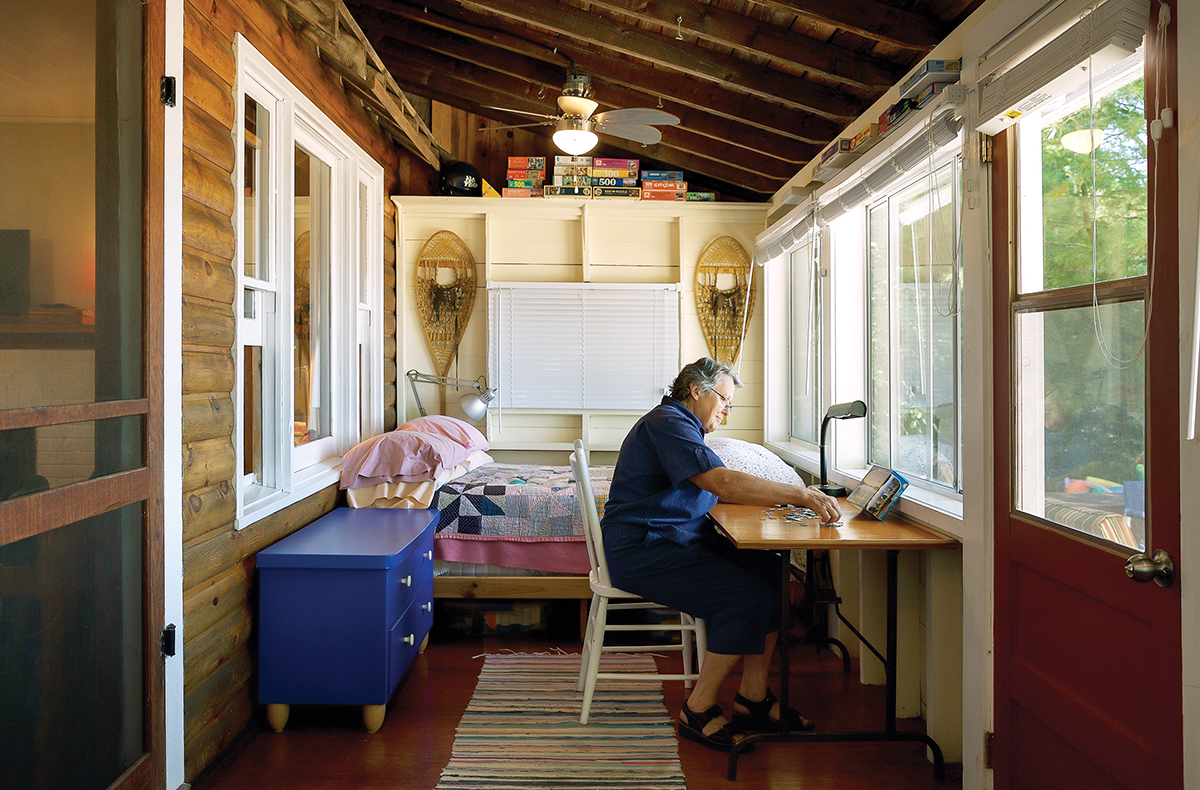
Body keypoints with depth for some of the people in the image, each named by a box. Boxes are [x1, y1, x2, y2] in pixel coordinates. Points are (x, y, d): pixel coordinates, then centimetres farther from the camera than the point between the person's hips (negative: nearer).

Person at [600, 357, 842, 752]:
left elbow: (716, 489, 17)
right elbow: (722, 483, -27)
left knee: (774, 572, -4)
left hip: (678, 542, 10)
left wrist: (779, 494, 3)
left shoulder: (683, 426, 22)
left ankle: (752, 697, 2)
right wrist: (800, 494, -27)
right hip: (641, 552, -10)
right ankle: (698, 711, -8)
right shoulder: (666, 421, -14)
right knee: (750, 595, -22)